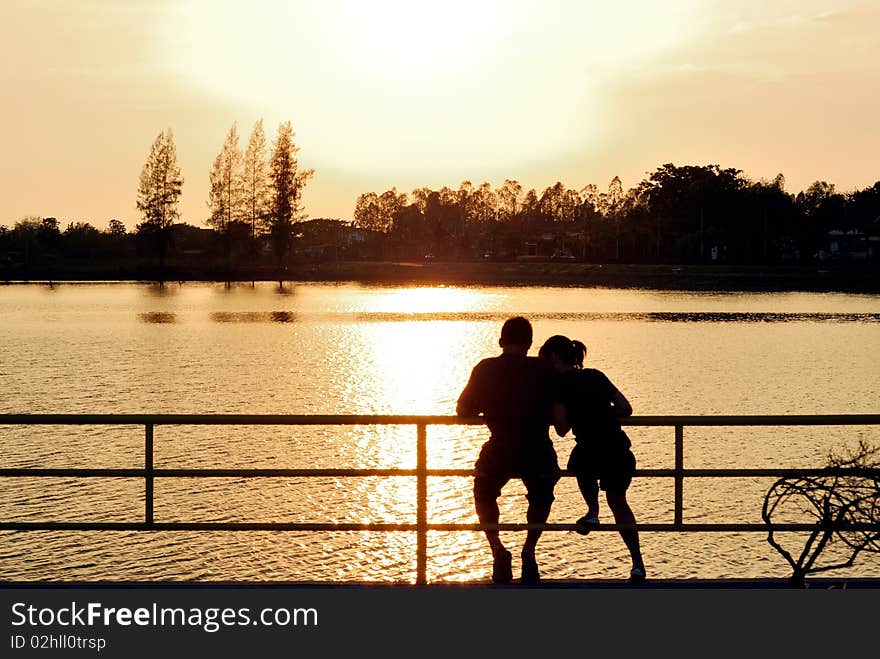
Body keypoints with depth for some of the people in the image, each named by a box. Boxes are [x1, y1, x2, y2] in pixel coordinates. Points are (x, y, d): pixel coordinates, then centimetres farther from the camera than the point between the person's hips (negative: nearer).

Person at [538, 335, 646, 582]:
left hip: (591, 453, -5)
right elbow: (626, 408, 17)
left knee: (582, 468, 35)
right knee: (618, 502, 26)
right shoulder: (596, 375, 17)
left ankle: (592, 511, 18)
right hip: (621, 453, 5)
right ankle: (638, 563, 20)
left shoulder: (559, 383, 1)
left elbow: (562, 429, -2)